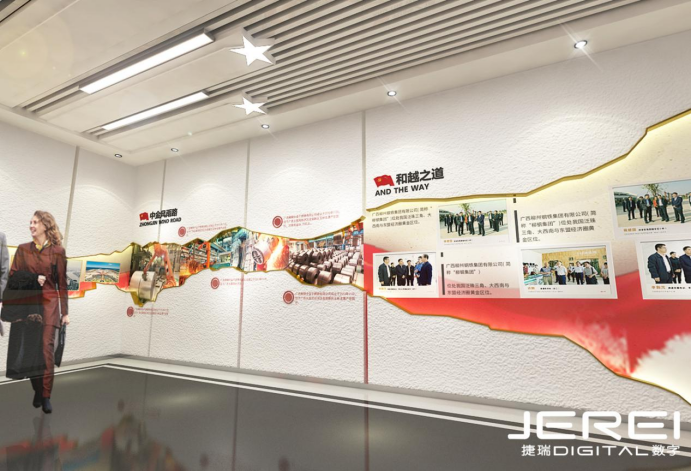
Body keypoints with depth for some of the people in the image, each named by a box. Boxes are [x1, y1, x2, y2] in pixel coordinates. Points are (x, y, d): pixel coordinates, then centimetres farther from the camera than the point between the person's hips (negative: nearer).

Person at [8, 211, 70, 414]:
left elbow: (62, 283, 2)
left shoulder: (58, 251, 1)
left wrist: (65, 312, 2)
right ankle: (37, 391, 22)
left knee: (47, 346, -8)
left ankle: (46, 396, -1)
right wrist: (32, 280, -13)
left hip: (50, 302, -2)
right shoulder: (22, 249, 6)